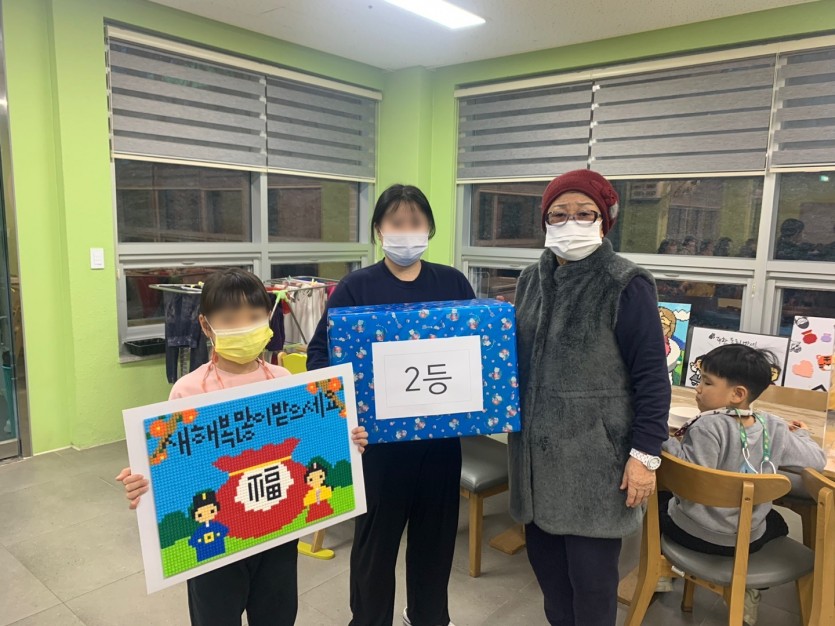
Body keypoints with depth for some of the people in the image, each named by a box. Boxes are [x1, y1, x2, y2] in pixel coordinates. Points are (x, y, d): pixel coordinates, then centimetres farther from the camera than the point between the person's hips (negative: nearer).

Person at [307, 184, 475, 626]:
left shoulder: (454, 283, 2)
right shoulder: (356, 287, -7)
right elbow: (319, 352, -8)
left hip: (441, 432, 3)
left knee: (437, 531, 19)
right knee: (376, 537, 12)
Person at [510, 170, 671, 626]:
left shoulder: (626, 285, -10)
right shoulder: (532, 280, 7)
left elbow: (651, 376, -11)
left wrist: (645, 454, -14)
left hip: (593, 456, -5)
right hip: (537, 448, 6)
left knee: (590, 571, 5)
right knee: (543, 555, 16)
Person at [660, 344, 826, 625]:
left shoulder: (709, 426, -26)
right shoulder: (774, 428, -8)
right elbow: (817, 460, 4)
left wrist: (664, 441, -22)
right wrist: (801, 435, 23)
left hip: (695, 534, -4)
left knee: (661, 499, 28)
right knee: (776, 522, 37)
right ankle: (749, 592, 28)